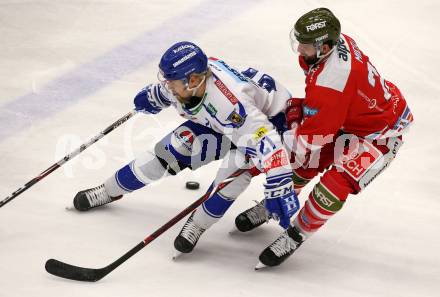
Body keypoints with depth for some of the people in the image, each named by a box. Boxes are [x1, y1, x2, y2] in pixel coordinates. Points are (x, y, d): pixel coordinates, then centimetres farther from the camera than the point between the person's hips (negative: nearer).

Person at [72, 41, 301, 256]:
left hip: (268, 118, -7)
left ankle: (198, 224, -12)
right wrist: (152, 96, 19)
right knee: (171, 150, 0)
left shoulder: (231, 104, -45)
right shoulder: (188, 73, -23)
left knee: (236, 164, -33)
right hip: (217, 121, 7)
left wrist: (280, 188, -55)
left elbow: (267, 142, -50)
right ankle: (110, 191, 20)